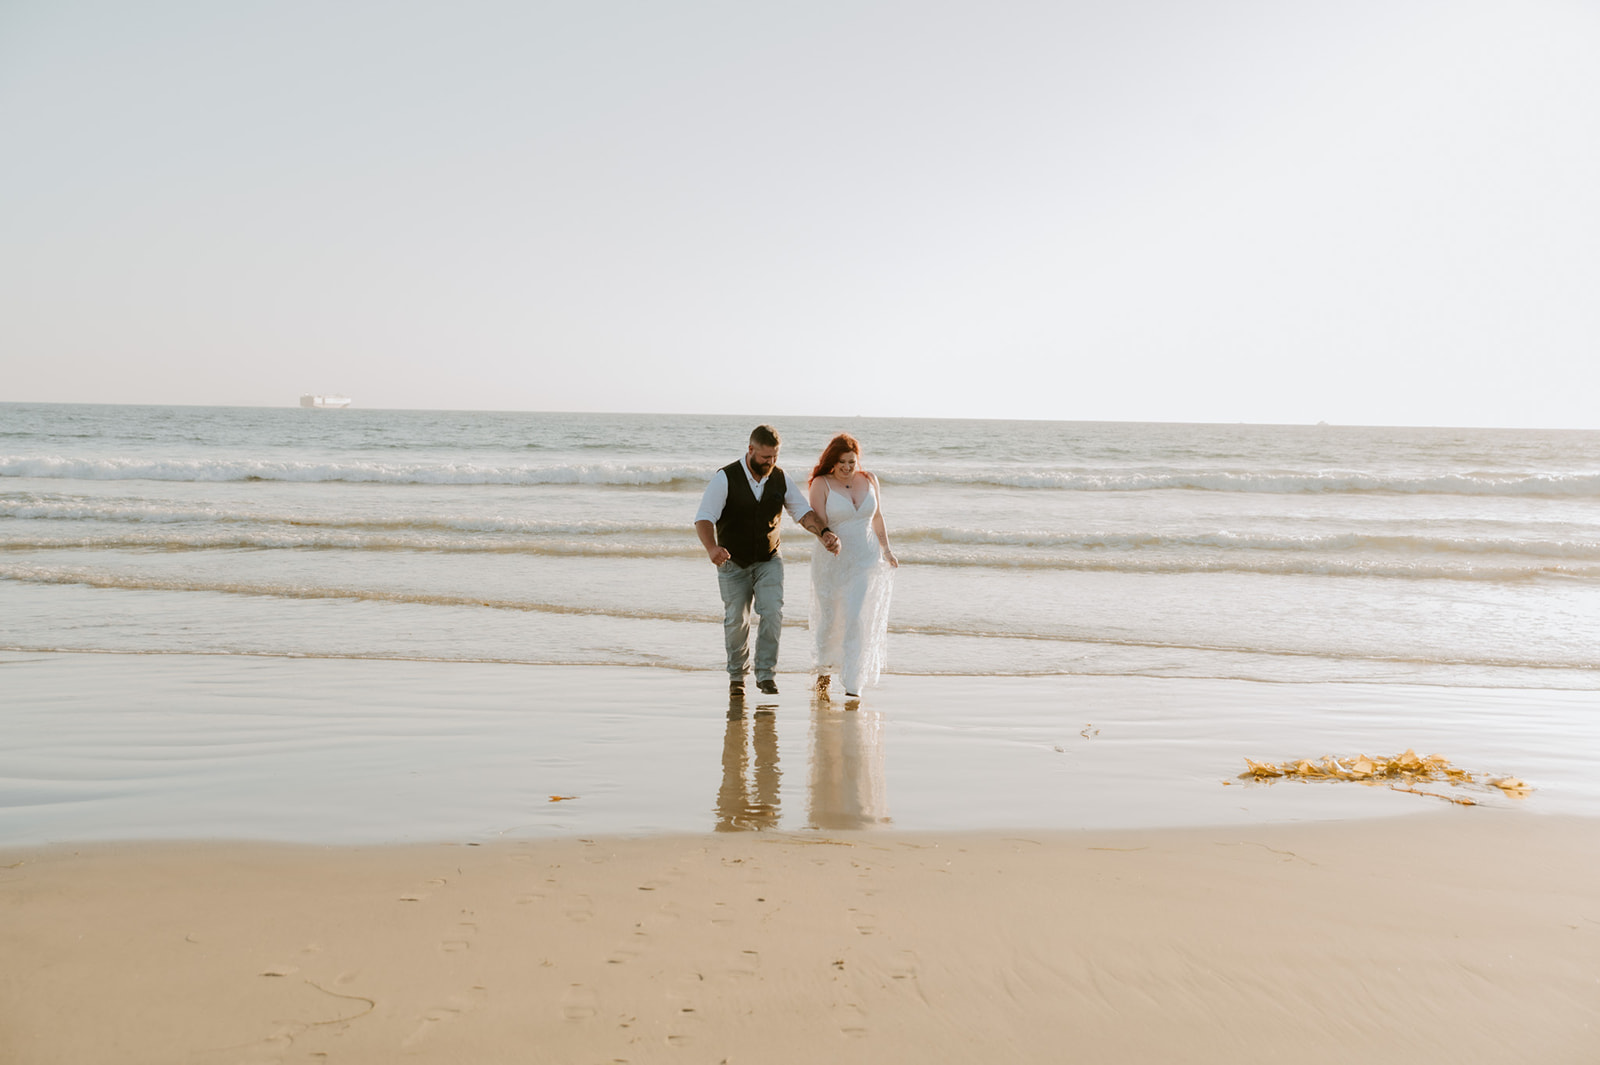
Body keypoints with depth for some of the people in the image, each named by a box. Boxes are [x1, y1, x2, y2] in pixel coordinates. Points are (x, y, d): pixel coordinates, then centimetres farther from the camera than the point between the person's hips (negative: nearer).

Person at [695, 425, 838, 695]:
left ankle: (766, 674, -4)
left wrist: (823, 533, -21)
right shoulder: (725, 478, -15)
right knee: (735, 621, 5)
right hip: (733, 563, -2)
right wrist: (711, 548, -40)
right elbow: (703, 517, -21)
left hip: (768, 561, 2)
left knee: (772, 613, -16)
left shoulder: (781, 479, -3)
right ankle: (737, 675, 27)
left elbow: (803, 511, -1)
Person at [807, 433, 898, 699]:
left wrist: (886, 550, 19)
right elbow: (819, 522, -14)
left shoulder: (869, 480, 5)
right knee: (829, 617, 10)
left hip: (866, 560, 1)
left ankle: (853, 684, -8)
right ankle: (824, 669, 38)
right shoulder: (821, 484, -7)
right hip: (831, 561, -1)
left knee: (858, 619, -10)